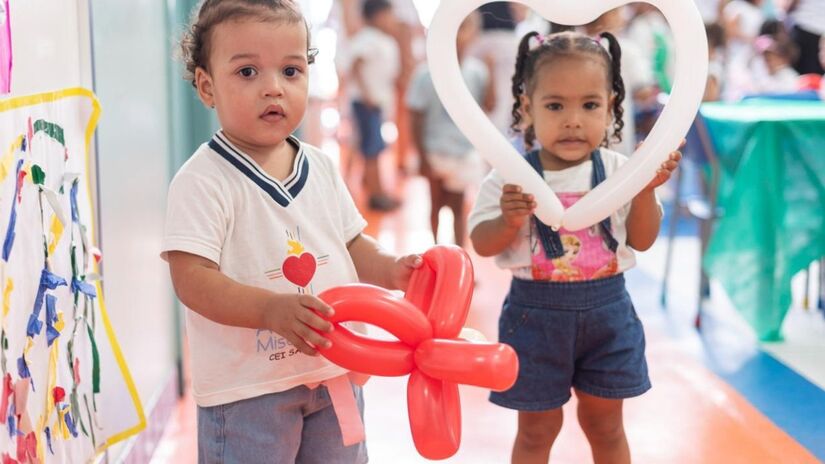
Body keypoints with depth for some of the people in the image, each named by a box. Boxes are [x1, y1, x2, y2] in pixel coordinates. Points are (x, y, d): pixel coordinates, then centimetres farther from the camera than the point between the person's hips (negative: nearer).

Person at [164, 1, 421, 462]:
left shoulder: (322, 168, 6)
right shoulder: (203, 181, -15)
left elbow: (350, 245, 15)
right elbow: (192, 277, -22)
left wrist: (391, 269, -5)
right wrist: (270, 309, -34)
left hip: (333, 371, 6)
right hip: (245, 388, -6)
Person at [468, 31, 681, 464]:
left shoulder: (618, 170, -5)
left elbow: (642, 241, -1)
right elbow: (482, 244, -8)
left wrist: (646, 189, -15)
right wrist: (509, 221, -28)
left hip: (606, 311, 2)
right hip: (536, 313, -2)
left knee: (605, 426, 18)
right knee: (537, 429, 13)